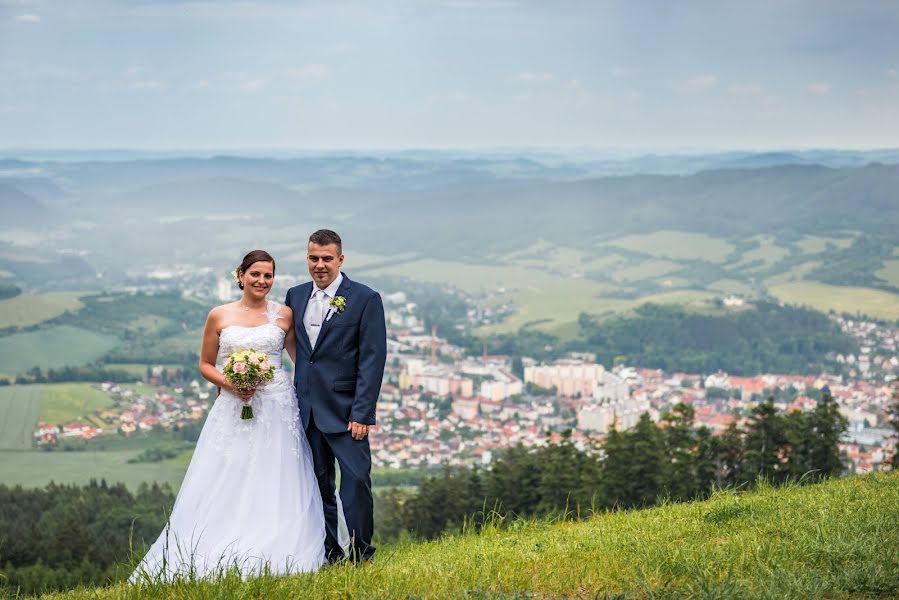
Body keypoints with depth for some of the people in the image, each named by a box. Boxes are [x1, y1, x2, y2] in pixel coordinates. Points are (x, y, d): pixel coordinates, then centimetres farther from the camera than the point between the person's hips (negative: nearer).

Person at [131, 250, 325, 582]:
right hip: (234, 410, 0)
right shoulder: (220, 316, 5)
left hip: (277, 408, 0)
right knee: (223, 490, -3)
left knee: (274, 489, -1)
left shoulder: (284, 315, 5)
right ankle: (217, 562, 1)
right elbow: (205, 364, 10)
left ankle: (274, 561, 4)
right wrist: (228, 383, -9)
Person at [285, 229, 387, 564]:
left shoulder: (365, 299, -4)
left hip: (345, 411, -5)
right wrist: (292, 403, 7)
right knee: (318, 486, 8)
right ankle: (328, 556, 15)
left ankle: (360, 556, 3)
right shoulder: (295, 296, 12)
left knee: (356, 481, -8)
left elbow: (372, 359, -7)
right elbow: (292, 348, 16)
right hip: (307, 411, 5)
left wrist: (361, 413, -13)